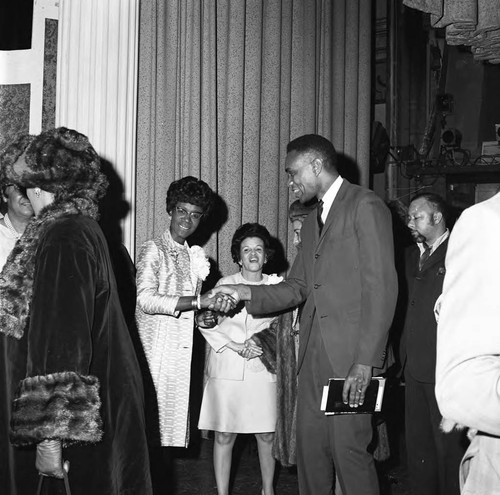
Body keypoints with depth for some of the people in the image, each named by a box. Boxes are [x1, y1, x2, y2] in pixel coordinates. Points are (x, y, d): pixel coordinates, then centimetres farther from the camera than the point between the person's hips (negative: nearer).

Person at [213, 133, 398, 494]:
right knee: (310, 448, 8)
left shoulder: (366, 206, -6)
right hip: (314, 353, 8)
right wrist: (245, 293, 2)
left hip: (350, 355, -8)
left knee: (349, 449, -7)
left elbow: (381, 286, -13)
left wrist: (366, 360, -17)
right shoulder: (312, 223, 21)